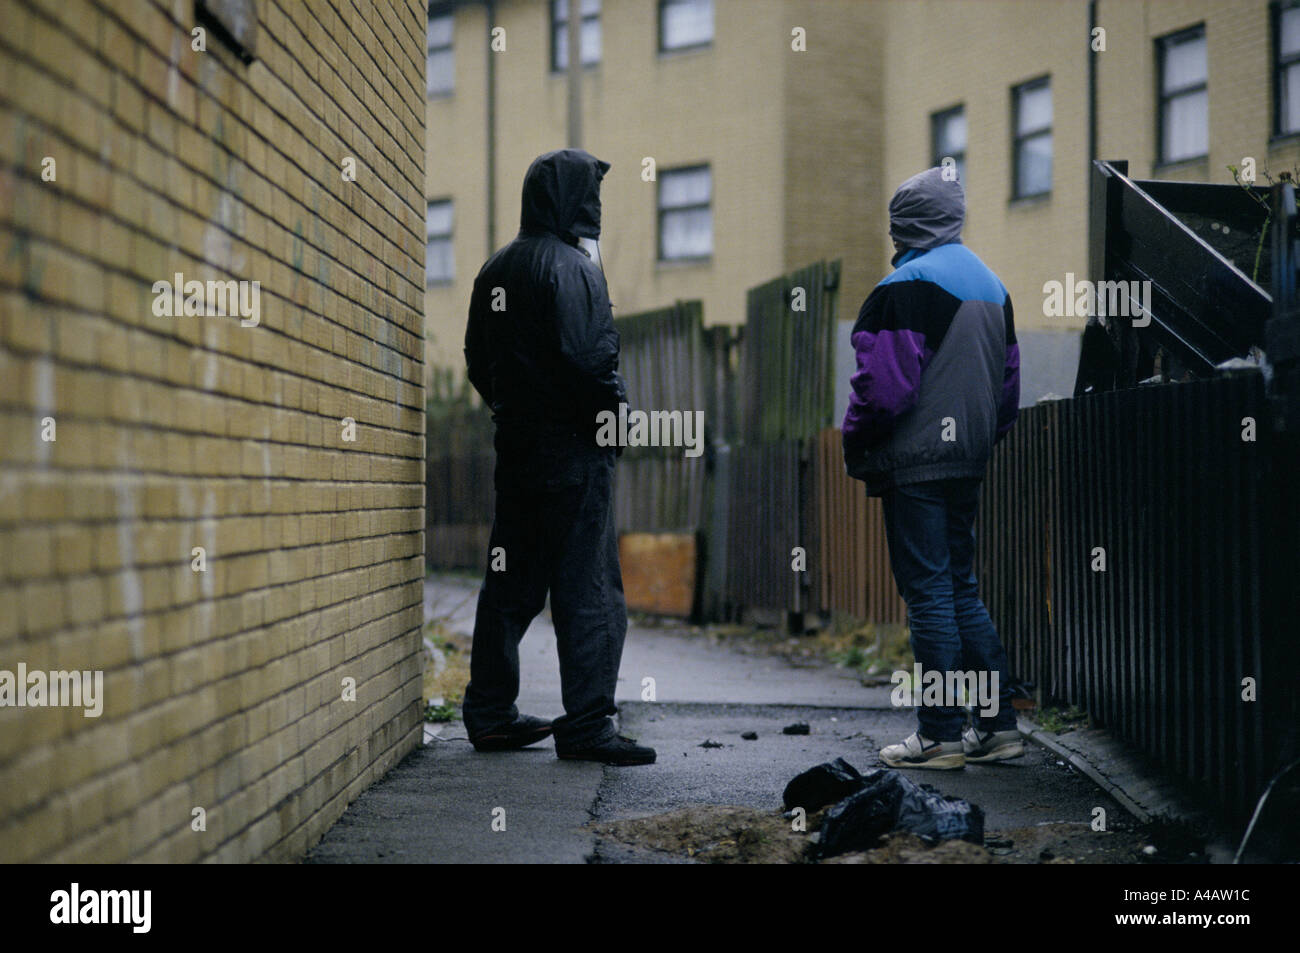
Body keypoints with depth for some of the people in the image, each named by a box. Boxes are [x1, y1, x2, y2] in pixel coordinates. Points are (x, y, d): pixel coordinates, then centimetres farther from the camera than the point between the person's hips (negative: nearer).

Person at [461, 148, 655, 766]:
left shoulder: (495, 269, 12)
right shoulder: (570, 268, -14)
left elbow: (477, 360, 17)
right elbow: (586, 360, -21)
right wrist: (618, 414, -8)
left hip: (516, 446, 8)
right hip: (573, 448, -8)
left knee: (510, 581, 14)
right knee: (588, 588, -4)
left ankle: (490, 714, 19)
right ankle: (586, 725, -4)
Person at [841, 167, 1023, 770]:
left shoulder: (907, 285, -12)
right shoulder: (990, 285, 17)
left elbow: (884, 382, -18)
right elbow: (1009, 384, 20)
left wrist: (855, 448, -6)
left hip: (913, 463, -8)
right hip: (967, 461, 8)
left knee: (928, 594, -5)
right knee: (960, 589, 14)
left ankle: (940, 736, -3)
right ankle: (998, 725, 13)